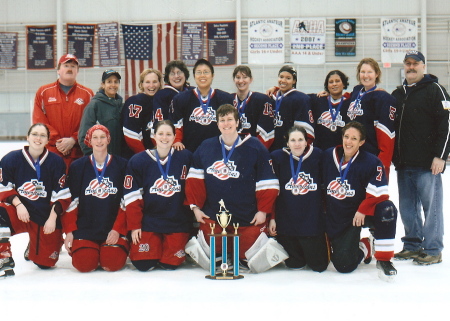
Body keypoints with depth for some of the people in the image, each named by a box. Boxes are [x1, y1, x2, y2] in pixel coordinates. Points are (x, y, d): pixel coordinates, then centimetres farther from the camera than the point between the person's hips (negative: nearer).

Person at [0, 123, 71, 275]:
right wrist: (18, 204, -18)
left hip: (46, 218, 1)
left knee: (45, 262, -2)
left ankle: (34, 246, 36)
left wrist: (52, 218, -12)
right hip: (19, 212, 0)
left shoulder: (56, 162, -3)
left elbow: (62, 195, -2)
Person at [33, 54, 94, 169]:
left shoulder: (87, 94, 9)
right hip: (51, 153, 0)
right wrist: (56, 141, -6)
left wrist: (73, 140, -10)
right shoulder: (43, 92, 10)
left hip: (78, 154, 0)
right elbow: (39, 121, 4)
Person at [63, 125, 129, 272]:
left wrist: (117, 229, -7)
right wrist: (69, 231, -3)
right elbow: (70, 202, 5)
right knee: (84, 264, -21)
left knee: (113, 263, -22)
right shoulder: (78, 166, 5)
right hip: (84, 228, 0)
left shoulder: (121, 165, 4)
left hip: (113, 229, 0)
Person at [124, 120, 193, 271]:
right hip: (149, 221, 0)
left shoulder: (185, 158, -3)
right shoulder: (138, 161, -2)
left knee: (170, 264, -11)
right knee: (143, 263, -11)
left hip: (177, 222, 0)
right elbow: (132, 196, -1)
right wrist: (134, 225, -4)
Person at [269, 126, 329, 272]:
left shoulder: (317, 156, -2)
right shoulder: (278, 157, -2)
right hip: (286, 220, 0)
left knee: (319, 265, 1)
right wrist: (272, 218, 0)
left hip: (313, 220, 0)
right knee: (295, 264, 2)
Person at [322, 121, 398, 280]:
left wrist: (362, 210, -24)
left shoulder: (371, 162, -12)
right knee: (344, 265, -13)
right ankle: (363, 247, 25)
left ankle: (383, 260, -18)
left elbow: (379, 194, -16)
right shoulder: (327, 156, -2)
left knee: (387, 209, -35)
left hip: (361, 215, -2)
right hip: (335, 219, 2)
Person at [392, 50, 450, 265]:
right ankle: (412, 245, 22)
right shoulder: (397, 94, 17)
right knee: (407, 207, 11)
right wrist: (393, 156, 10)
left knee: (431, 205, -3)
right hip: (403, 163, 7)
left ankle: (433, 250, 3)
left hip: (427, 163, -7)